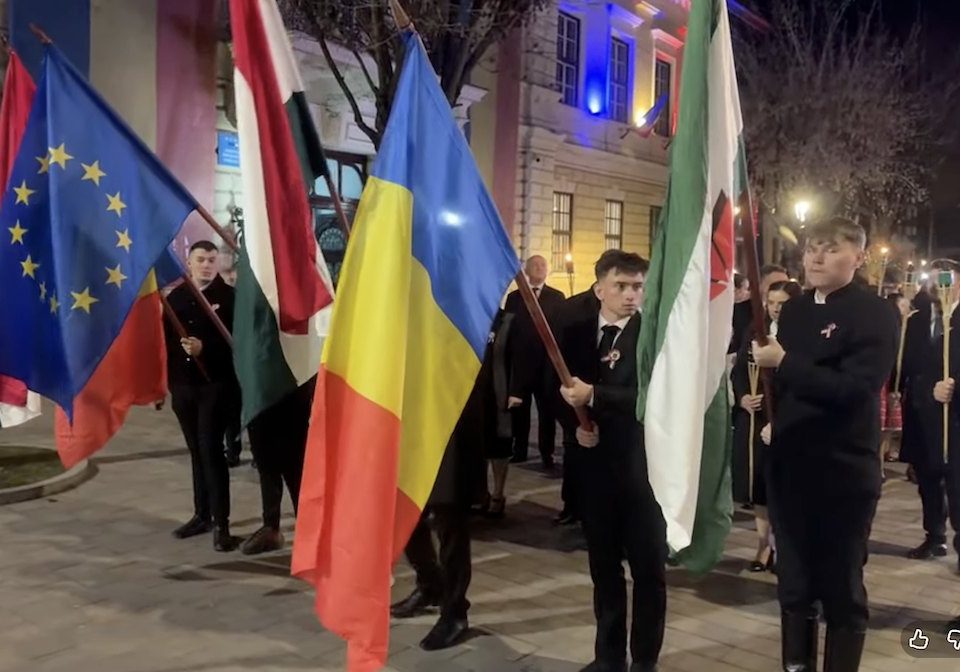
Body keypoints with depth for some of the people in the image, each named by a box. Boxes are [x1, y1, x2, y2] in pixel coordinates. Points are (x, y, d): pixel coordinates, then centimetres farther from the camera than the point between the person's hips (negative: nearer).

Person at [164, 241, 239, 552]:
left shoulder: (229, 296, -4)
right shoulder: (175, 297, 11)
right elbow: (165, 340, 13)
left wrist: (204, 348, -24)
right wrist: (164, 381, 8)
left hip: (216, 384, -5)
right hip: (183, 385, 5)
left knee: (211, 449, -8)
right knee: (197, 451, 12)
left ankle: (221, 523, -3)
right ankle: (202, 514, 23)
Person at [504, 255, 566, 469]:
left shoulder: (557, 297, 5)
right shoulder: (514, 297, 8)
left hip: (548, 363, -1)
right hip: (520, 362, 1)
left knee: (547, 411, 3)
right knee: (519, 410, 8)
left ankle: (547, 454, 11)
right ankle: (519, 451, 19)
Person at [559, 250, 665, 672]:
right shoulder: (576, 334, 7)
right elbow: (562, 392, 11)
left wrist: (594, 396, -26)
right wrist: (576, 426, -7)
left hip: (642, 466, -4)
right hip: (594, 465, 4)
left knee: (649, 568, 6)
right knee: (604, 566, 16)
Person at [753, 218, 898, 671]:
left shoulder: (875, 315, -9)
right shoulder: (794, 311, 9)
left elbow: (854, 387, -23)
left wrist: (783, 361, -23)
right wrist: (770, 417, 5)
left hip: (843, 472, -6)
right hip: (789, 467, 6)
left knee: (841, 588, 8)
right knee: (793, 585, 16)